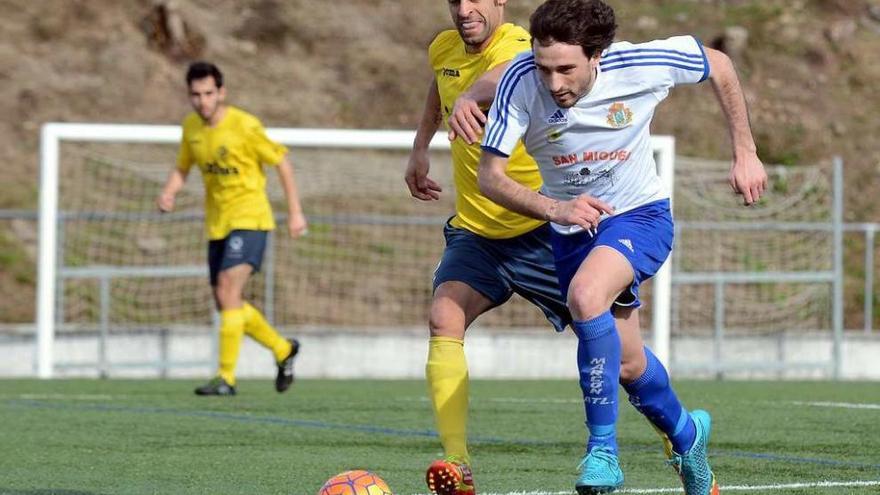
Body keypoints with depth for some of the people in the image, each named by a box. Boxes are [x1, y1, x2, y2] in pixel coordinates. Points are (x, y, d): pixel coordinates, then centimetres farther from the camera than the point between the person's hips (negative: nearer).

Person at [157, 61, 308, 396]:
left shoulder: (244, 126, -15)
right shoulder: (191, 126, 3)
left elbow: (281, 162, -6)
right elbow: (182, 167, 16)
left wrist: (295, 212, -6)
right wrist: (168, 193, -5)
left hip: (249, 219, -7)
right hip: (217, 224, 7)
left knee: (228, 290, -21)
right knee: (227, 305, 11)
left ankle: (226, 377, -20)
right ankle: (282, 349, 32)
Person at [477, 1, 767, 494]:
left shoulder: (639, 65, -25)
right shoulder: (521, 80, -23)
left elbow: (719, 65, -5)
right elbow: (490, 176, -21)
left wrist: (746, 154, -2)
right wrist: (555, 208, -37)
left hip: (639, 215, -4)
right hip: (571, 228, 4)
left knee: (585, 296, -33)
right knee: (620, 358, 13)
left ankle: (603, 452, -24)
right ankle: (686, 432, 44)